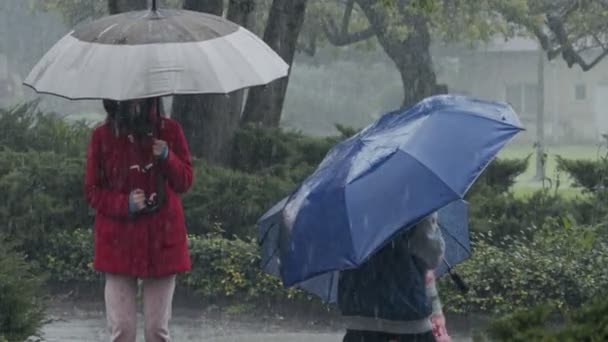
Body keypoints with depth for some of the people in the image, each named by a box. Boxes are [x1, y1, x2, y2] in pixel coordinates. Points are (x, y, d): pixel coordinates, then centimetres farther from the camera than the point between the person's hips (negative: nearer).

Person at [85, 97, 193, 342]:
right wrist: (124, 204, -17)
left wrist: (167, 158, -15)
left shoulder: (169, 131, 1)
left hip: (161, 240, 1)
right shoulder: (103, 136, -3)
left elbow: (186, 181, 5)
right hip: (120, 241, -1)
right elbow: (92, 191, 1)